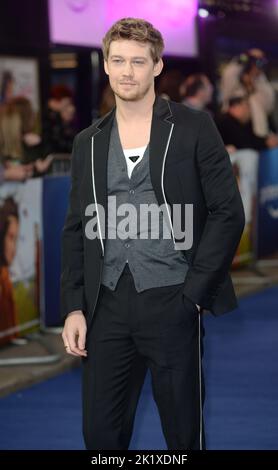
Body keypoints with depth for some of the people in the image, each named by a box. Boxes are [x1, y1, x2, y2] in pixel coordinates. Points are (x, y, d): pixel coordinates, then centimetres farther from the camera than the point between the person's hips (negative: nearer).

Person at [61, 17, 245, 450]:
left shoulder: (194, 129, 1)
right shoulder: (88, 143, 13)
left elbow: (228, 213, -2)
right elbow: (77, 230, 14)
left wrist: (192, 293, -9)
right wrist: (73, 307, 4)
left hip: (171, 302, -3)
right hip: (107, 306, 4)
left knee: (183, 433, 4)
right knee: (100, 433, 5)